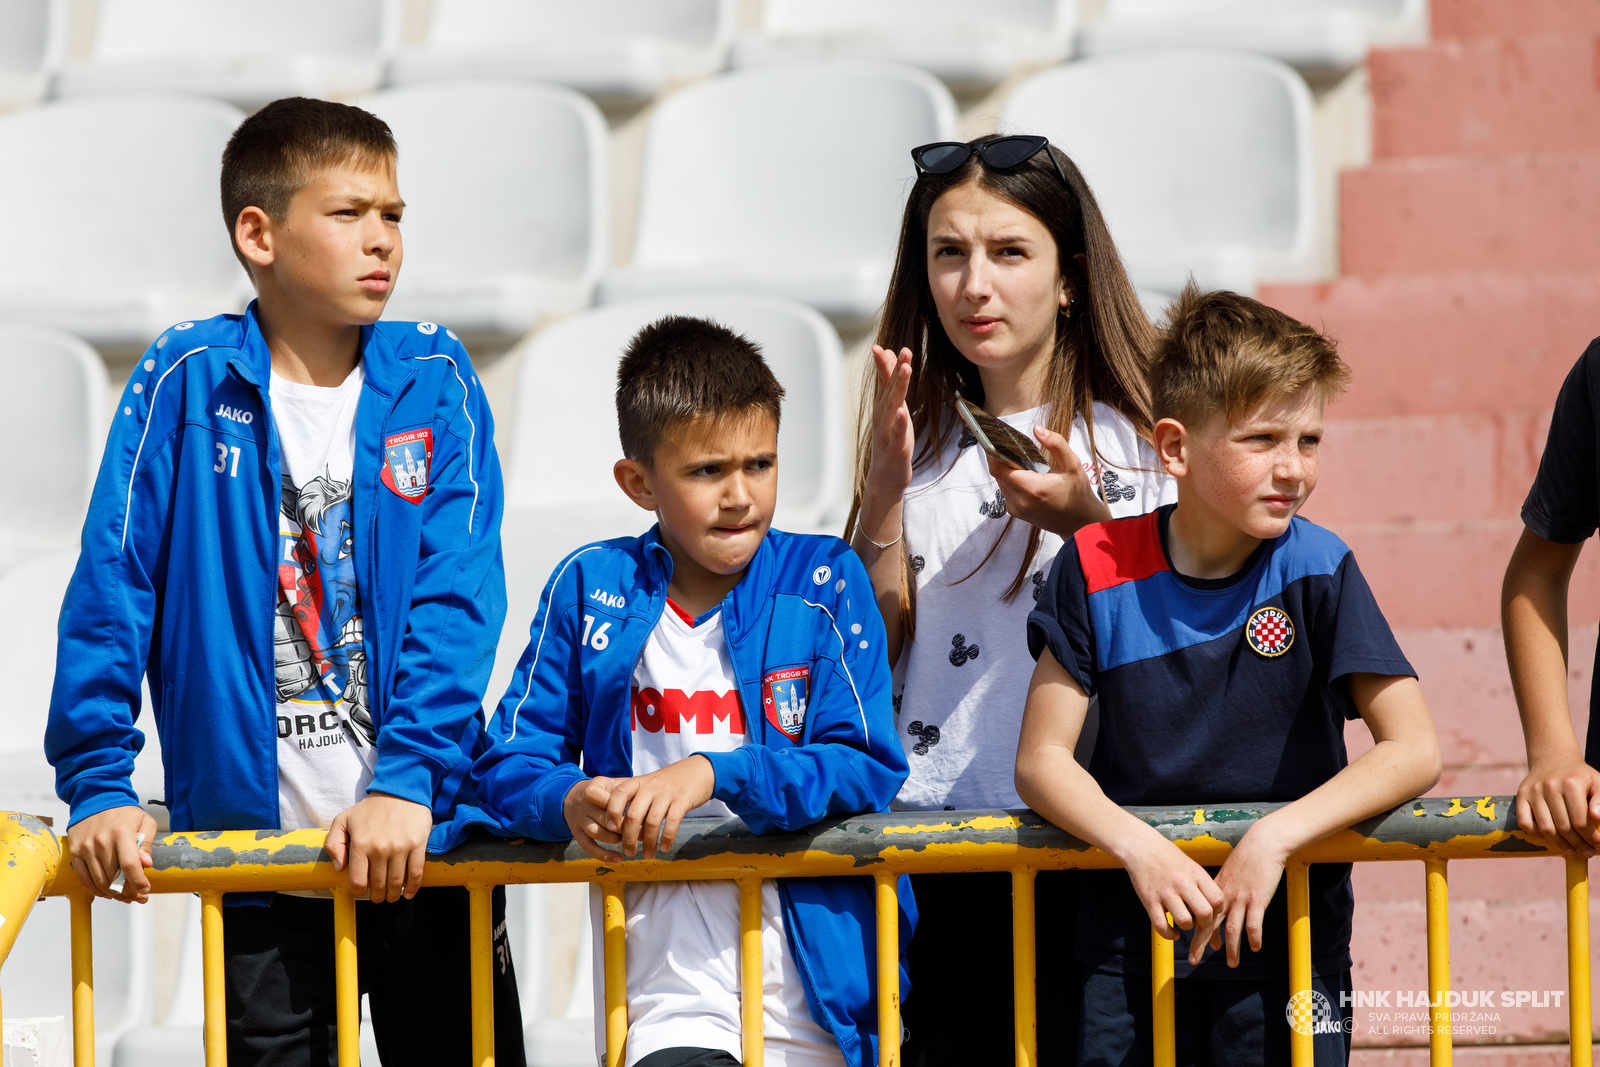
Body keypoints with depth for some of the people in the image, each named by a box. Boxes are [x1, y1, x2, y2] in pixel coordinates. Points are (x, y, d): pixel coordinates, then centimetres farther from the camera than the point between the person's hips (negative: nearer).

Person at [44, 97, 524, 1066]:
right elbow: (111, 588, -3)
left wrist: (407, 779, -18)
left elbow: (458, 599, -6)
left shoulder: (434, 384, 2)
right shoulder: (187, 384, -1)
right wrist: (98, 783, -11)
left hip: (424, 839, 1)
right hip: (253, 839, -1)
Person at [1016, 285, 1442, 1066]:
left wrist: (1274, 837, -23)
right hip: (1127, 949, 1)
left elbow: (1412, 751, -10)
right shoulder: (1099, 569, -3)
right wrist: (1138, 848, -20)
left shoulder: (1318, 570, -6)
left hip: (1283, 946, -1)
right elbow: (1042, 758, -2)